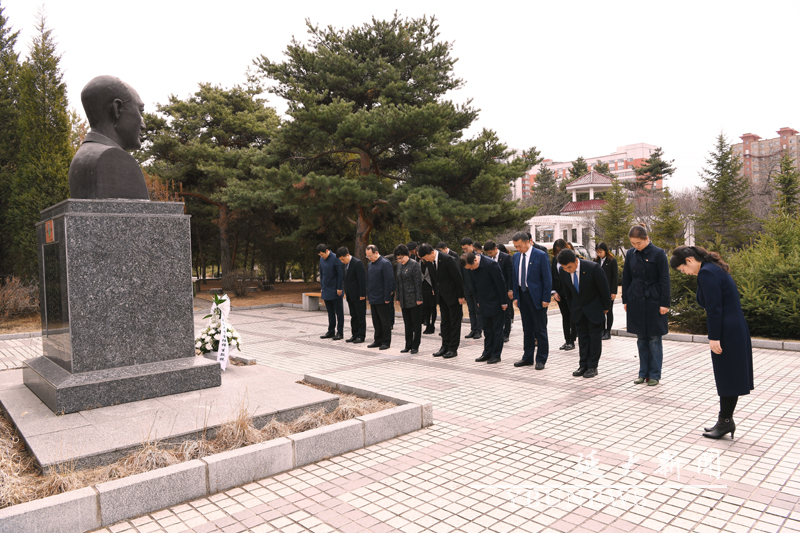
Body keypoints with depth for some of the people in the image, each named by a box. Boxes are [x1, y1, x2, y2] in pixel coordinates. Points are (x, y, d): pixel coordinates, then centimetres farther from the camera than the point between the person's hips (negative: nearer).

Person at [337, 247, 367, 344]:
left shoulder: (358, 263, -16)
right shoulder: (345, 264, 10)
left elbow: (362, 280, -17)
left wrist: (362, 295, -18)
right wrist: (346, 292, 13)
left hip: (358, 296, -8)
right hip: (350, 295, 8)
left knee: (360, 316, 1)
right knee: (353, 316, 13)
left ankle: (361, 336, 7)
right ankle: (354, 335, 20)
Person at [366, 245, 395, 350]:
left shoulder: (385, 263, -12)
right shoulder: (370, 264, 13)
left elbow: (389, 281, -15)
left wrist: (387, 298, -16)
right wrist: (369, 297, 14)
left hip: (382, 299, -8)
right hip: (373, 299, 8)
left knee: (385, 322, 1)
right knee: (376, 322, 13)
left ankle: (386, 342, 9)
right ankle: (378, 341, 23)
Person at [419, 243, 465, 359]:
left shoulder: (447, 259, -21)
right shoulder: (431, 261, 1)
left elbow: (457, 277, -17)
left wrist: (460, 296, -14)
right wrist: (436, 292, 10)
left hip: (453, 295, -8)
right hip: (442, 295, 8)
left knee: (454, 322, 2)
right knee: (445, 322, 13)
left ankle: (453, 348, 8)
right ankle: (445, 347, 21)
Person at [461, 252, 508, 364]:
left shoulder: (491, 264, -21)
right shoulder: (473, 267, -1)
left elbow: (500, 283, -17)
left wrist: (503, 302, -13)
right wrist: (478, 301, 12)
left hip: (495, 302, -7)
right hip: (484, 303, 7)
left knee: (497, 329, 2)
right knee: (487, 329, 12)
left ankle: (496, 355, 9)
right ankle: (487, 353, 21)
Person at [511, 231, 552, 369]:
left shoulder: (541, 255, -10)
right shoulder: (516, 256, 8)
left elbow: (547, 279, -10)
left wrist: (546, 299, -14)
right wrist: (515, 296, 8)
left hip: (537, 296, -6)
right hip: (523, 296, 6)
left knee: (540, 329, 2)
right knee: (527, 329, 13)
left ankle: (541, 359, 11)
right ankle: (527, 357, 22)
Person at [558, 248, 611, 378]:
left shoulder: (593, 268, -28)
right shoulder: (563, 271, -15)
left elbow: (604, 288, -14)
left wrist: (606, 307, -5)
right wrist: (572, 307, 10)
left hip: (594, 307, -4)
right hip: (578, 308, 4)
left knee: (595, 336, 4)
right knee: (582, 336, 10)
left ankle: (592, 366, 12)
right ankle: (583, 365, 17)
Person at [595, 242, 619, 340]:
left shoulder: (612, 261, -7)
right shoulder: (597, 261, 8)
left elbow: (615, 277, -8)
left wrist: (614, 292, -12)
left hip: (608, 290, -4)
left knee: (608, 311, 4)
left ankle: (608, 332, 11)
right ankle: (602, 330, 13)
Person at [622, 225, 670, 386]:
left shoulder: (658, 254, -8)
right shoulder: (630, 254, 4)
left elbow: (665, 280, -7)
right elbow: (626, 279, 11)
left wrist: (664, 304, -10)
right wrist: (625, 300, 9)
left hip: (653, 302, -4)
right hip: (635, 302, 4)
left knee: (654, 339, 4)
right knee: (641, 339, 11)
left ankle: (654, 375, 13)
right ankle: (643, 372, 21)